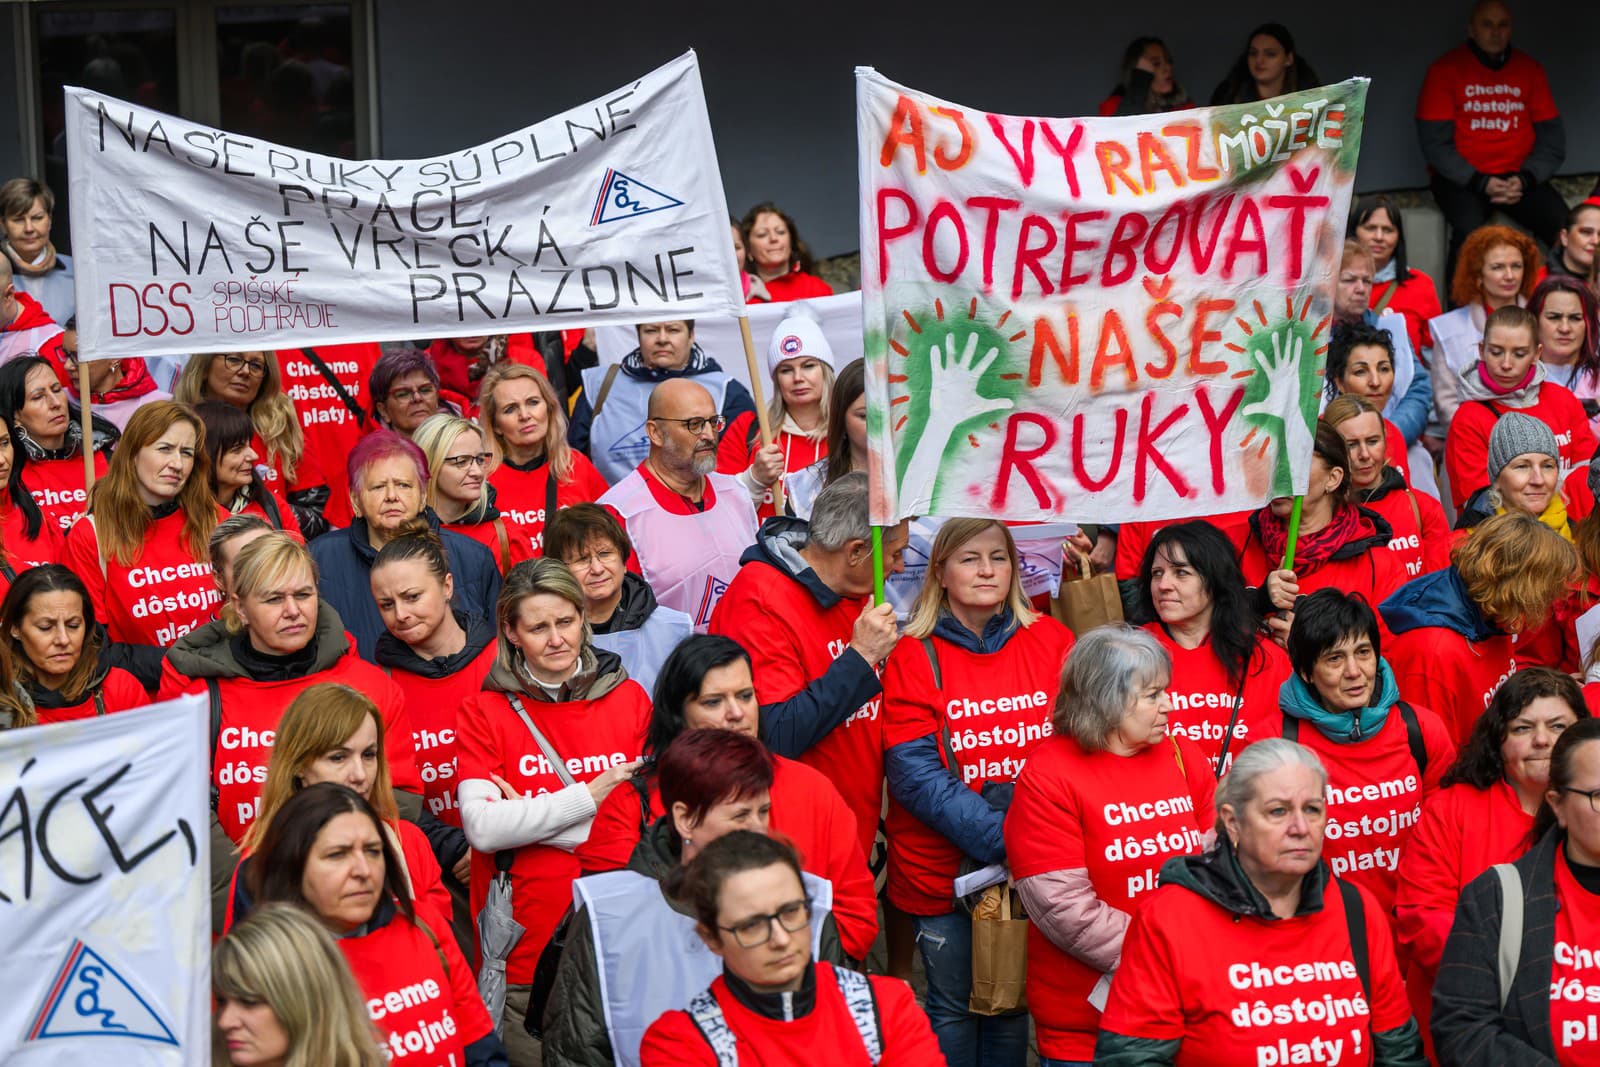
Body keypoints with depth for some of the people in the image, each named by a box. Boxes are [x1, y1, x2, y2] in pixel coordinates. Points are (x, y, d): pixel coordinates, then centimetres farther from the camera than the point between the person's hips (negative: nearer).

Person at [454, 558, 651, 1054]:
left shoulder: (629, 698, 5)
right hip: (527, 959, -2)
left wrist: (529, 818, -8)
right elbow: (482, 827, -13)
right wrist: (590, 796, -15)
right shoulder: (485, 714, 0)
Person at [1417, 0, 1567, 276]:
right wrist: (1480, 182, -18)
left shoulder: (1530, 69, 8)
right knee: (1471, 232, -34)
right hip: (1461, 178, -3)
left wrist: (1525, 179, -12)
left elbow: (1552, 137, 6)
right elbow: (1435, 141, -7)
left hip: (1519, 177, 3)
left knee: (1567, 229, -23)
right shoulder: (1445, 69, -2)